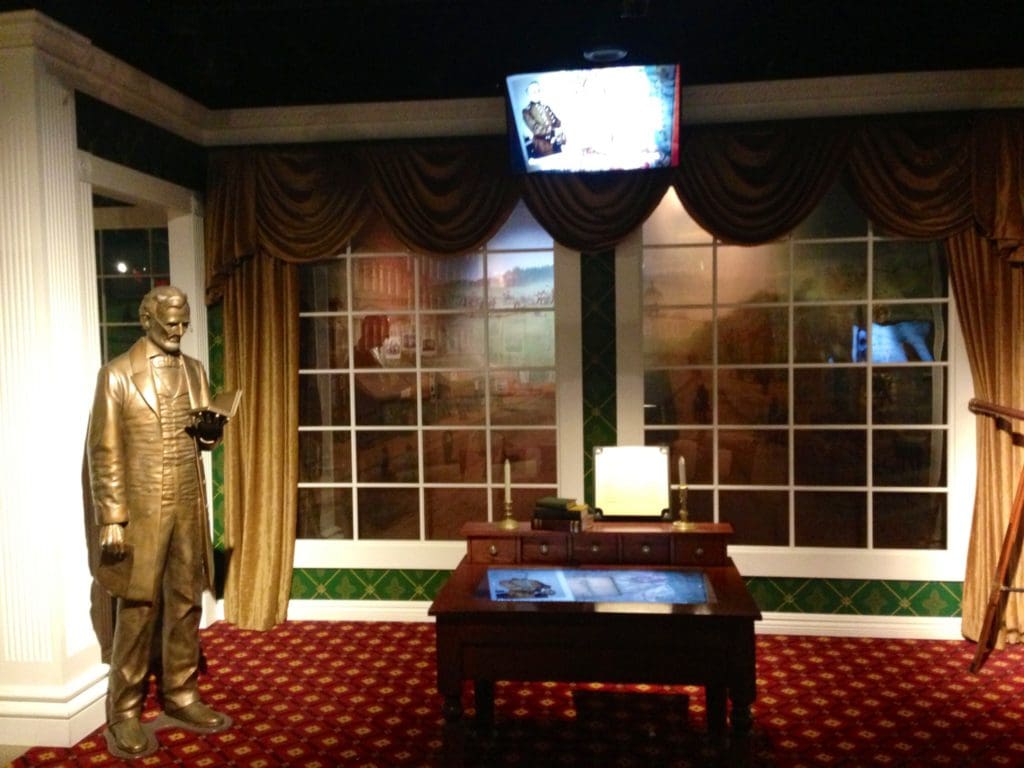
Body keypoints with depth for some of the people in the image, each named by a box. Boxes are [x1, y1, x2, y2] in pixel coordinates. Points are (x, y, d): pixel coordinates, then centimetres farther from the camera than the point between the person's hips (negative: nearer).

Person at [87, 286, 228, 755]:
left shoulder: (195, 371, 9)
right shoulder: (116, 374, -6)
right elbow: (103, 451, -9)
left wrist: (210, 428, -8)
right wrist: (110, 519, -13)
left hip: (188, 506, 5)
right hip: (140, 510, -5)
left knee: (186, 604, 11)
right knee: (138, 610, 2)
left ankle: (180, 695, 26)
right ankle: (123, 710, 17)